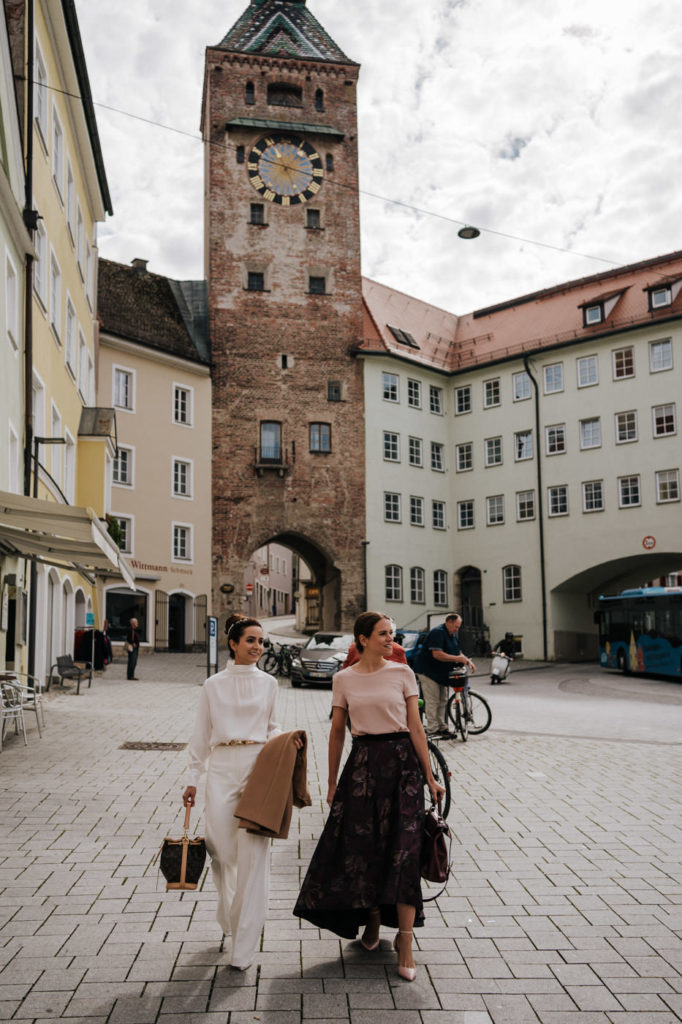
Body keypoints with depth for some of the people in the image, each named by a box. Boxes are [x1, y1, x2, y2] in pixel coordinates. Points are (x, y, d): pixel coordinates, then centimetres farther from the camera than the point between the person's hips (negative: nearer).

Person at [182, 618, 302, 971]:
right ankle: (229, 913, 33)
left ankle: (244, 947, 7)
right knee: (221, 847, 1)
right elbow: (201, 734, 10)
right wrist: (192, 778, 8)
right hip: (223, 768, 0)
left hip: (258, 768, 0)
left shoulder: (268, 683, 8)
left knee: (253, 853, -4)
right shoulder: (213, 685, 6)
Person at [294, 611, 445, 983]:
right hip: (362, 764, 2)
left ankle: (405, 946, 3)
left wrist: (429, 778, -1)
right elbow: (337, 732, 9)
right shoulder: (343, 679, 4)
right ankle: (373, 920, 34)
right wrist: (332, 783, 11)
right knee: (362, 849, 7)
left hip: (401, 763, -1)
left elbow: (416, 727, 1)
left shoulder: (402, 673, 1)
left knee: (403, 852, -5)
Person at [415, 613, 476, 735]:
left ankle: (442, 727, 20)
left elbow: (458, 652, 16)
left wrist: (467, 661, -3)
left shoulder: (454, 635, 11)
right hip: (428, 671, -10)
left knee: (443, 700, 13)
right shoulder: (438, 633, -20)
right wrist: (457, 658, -27)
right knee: (433, 701, -8)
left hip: (442, 673, 10)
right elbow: (437, 654, -29)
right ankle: (432, 729, -4)